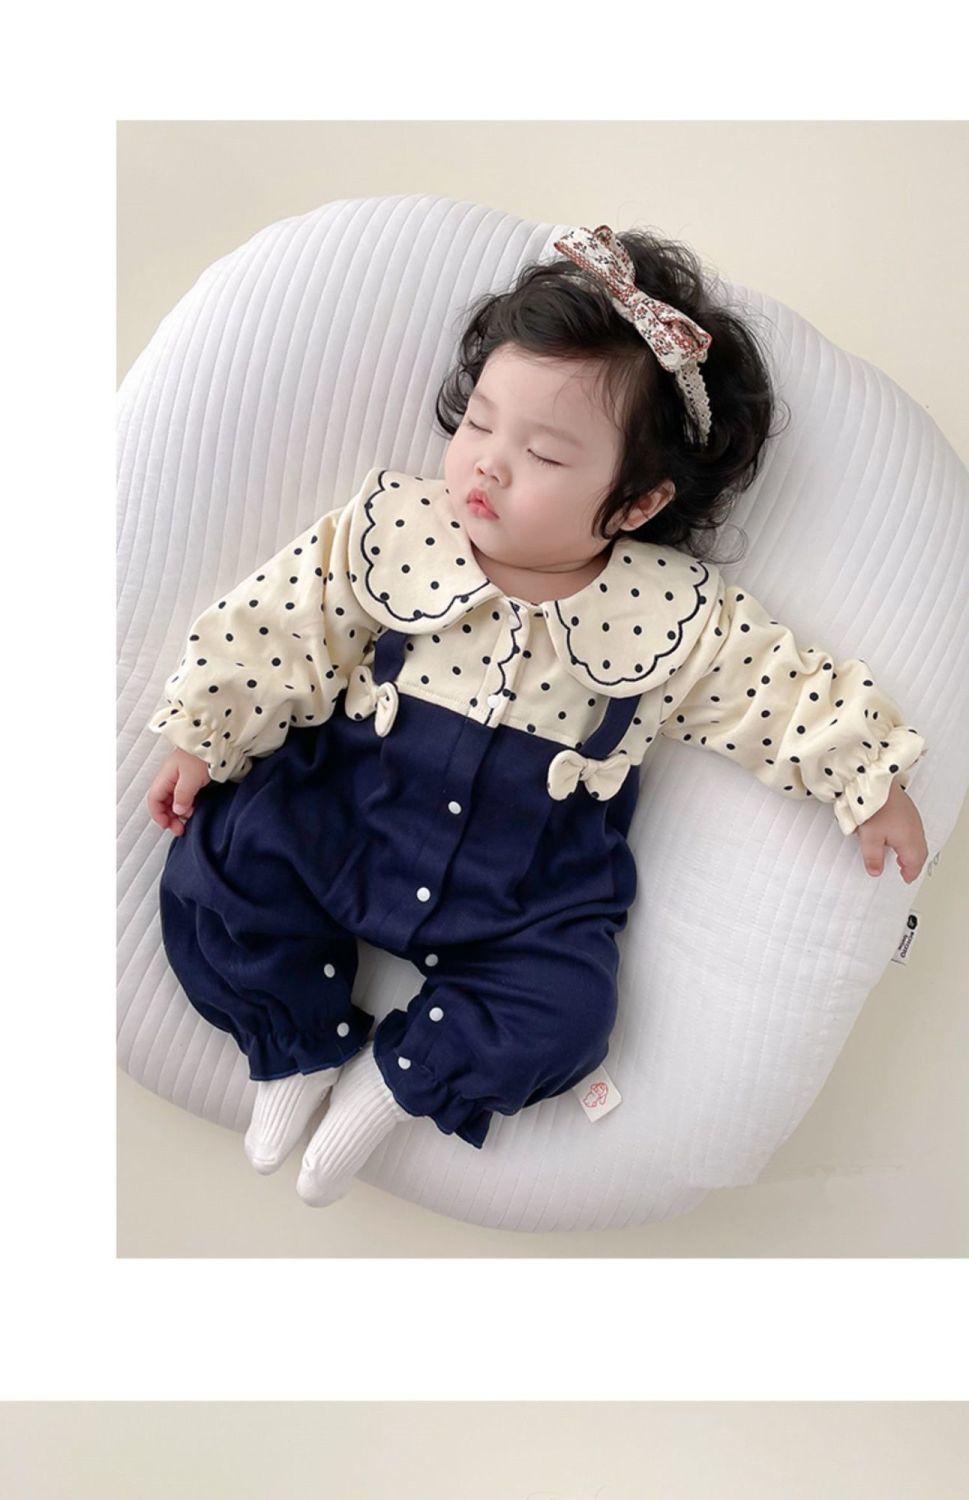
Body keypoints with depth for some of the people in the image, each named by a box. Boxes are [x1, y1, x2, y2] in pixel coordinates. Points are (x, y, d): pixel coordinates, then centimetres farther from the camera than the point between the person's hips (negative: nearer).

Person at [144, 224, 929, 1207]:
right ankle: (305, 1048, 8)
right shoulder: (393, 532, -9)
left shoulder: (675, 619, -12)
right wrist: (204, 738, -5)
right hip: (344, 804, 1)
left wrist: (869, 784, -1)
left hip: (526, 886, -1)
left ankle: (395, 1077, 6)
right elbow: (277, 628, -5)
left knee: (565, 1012, -16)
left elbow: (785, 692, -2)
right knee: (214, 864, -11)